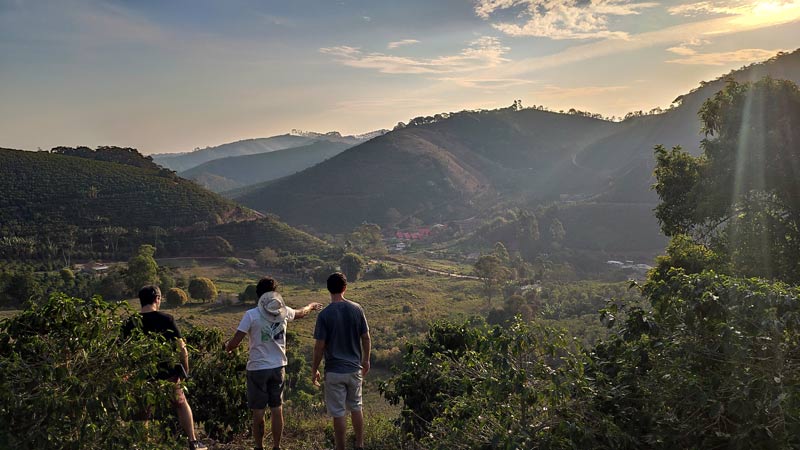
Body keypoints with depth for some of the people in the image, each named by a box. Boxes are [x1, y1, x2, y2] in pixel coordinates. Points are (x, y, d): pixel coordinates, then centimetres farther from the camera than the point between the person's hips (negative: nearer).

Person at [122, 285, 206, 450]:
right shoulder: (166, 319, -10)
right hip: (167, 373, -1)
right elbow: (181, 347, -9)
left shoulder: (131, 323, -4)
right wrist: (185, 369, 3)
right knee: (182, 404, 17)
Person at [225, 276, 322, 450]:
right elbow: (301, 313, 21)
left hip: (257, 369, -4)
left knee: (258, 412, 8)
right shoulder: (283, 311, -1)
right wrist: (311, 306, 43)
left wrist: (227, 348, 10)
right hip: (278, 367, 4)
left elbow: (234, 342, -13)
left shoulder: (251, 315, -13)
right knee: (277, 409, 14)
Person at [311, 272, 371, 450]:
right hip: (355, 368, 4)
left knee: (338, 413, 7)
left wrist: (314, 369, 0)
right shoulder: (357, 309, -5)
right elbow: (366, 337, 1)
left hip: (334, 371, -4)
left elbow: (320, 346, -12)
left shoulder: (325, 314, -15)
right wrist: (366, 360, 16)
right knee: (356, 407, 20)